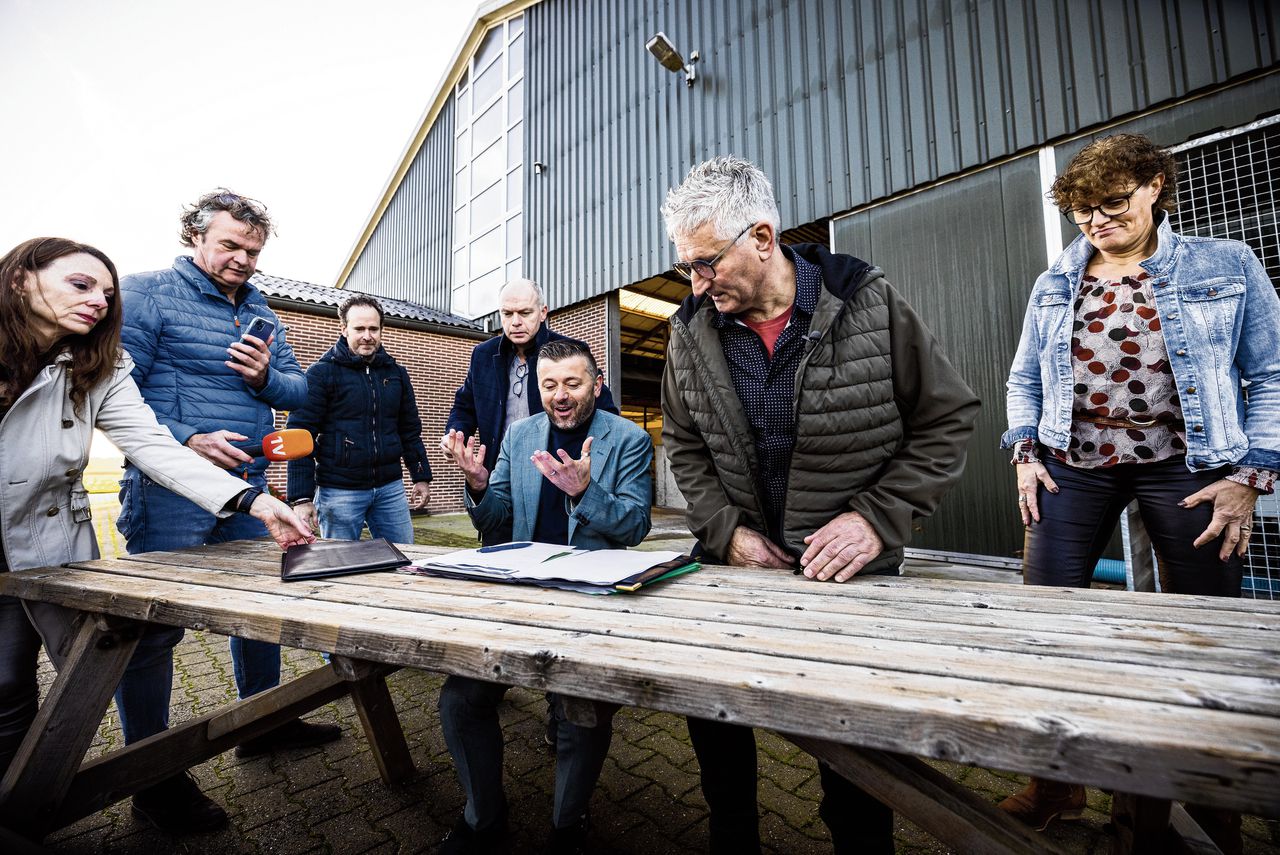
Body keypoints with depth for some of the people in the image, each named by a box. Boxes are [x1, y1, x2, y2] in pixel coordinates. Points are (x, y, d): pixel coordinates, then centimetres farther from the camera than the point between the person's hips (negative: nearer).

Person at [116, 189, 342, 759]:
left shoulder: (262, 314, 15)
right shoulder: (147, 293, -4)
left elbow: (299, 392, 12)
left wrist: (267, 378, -9)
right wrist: (187, 440, -23)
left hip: (248, 487, 7)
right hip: (170, 488, -6)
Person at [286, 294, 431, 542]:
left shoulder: (396, 372, 10)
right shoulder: (321, 372, -3)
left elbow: (410, 430, 14)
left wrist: (421, 477, 10)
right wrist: (302, 497, -12)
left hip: (390, 487, 4)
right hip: (339, 491, -3)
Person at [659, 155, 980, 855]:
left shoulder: (869, 305, -10)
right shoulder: (691, 330, -3)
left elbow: (948, 417, -3)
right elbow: (684, 447, 4)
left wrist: (879, 518, -15)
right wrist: (727, 532, -9)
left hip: (849, 568, -2)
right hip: (736, 559, 3)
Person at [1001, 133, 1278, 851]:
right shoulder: (1054, 286, 10)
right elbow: (1025, 378, 13)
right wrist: (1024, 453, 1)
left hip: (1186, 468, -1)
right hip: (1073, 467, 2)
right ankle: (1057, 785, 17)